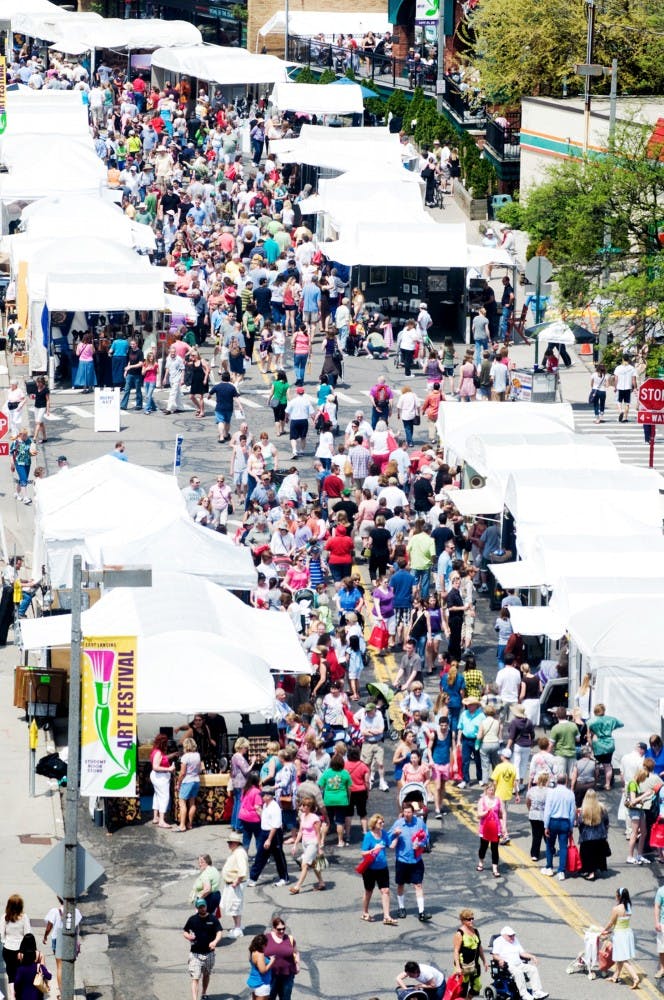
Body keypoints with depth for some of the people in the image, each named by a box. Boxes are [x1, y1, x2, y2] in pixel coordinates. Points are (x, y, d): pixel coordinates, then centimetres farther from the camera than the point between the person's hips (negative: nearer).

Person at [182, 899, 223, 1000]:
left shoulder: (213, 919, -4)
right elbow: (185, 931, 8)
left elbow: (219, 932, -11)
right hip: (195, 953, -2)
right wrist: (188, 936, -16)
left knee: (206, 975, 21)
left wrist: (215, 941, -31)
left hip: (209, 953, 2)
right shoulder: (192, 919, -3)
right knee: (195, 978, -10)